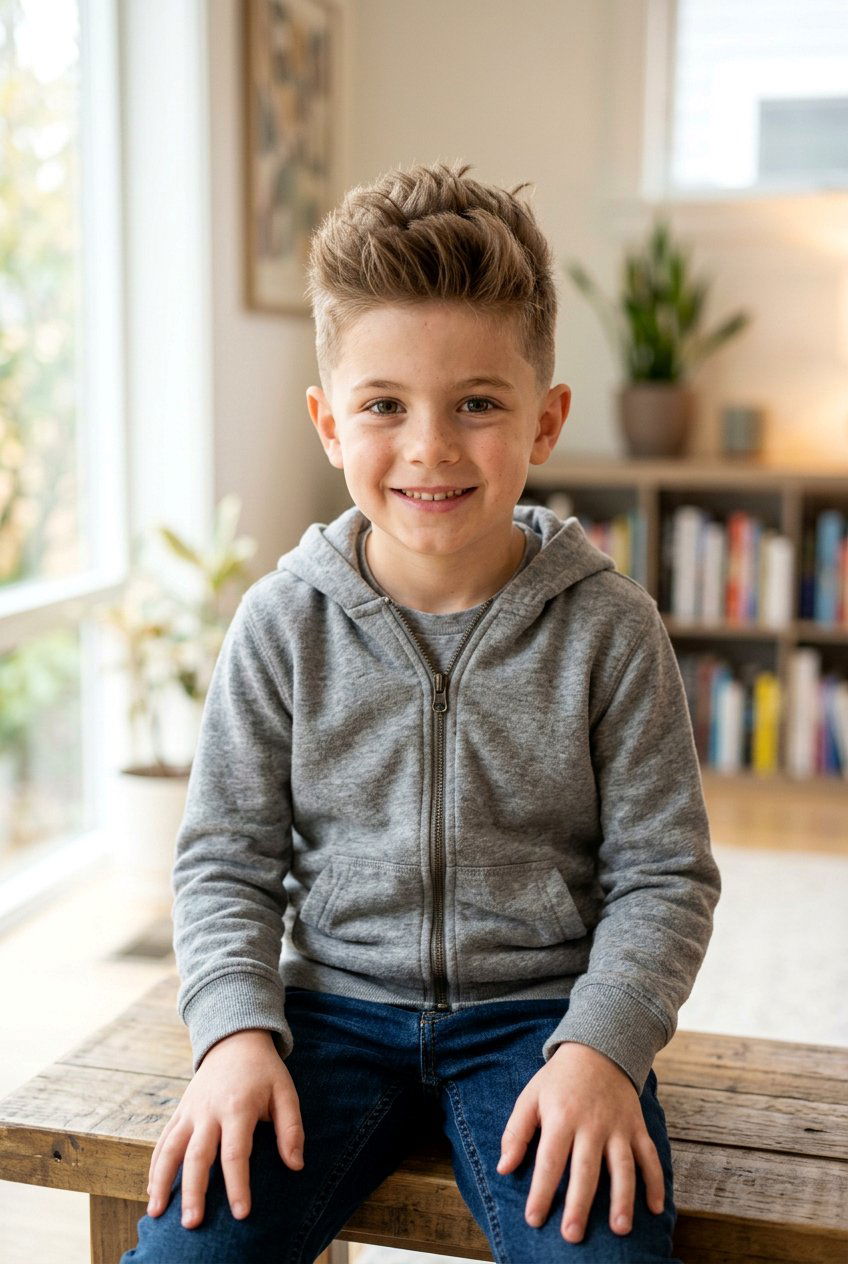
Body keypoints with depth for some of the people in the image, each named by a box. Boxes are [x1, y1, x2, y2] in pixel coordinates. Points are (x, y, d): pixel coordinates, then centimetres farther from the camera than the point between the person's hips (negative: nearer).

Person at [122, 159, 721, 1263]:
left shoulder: (608, 626, -5)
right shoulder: (284, 623, -3)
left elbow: (663, 874, -2)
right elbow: (227, 862, 2)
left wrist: (598, 1048, -16)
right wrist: (237, 1032, -13)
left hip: (540, 1009, -1)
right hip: (337, 1006, 1)